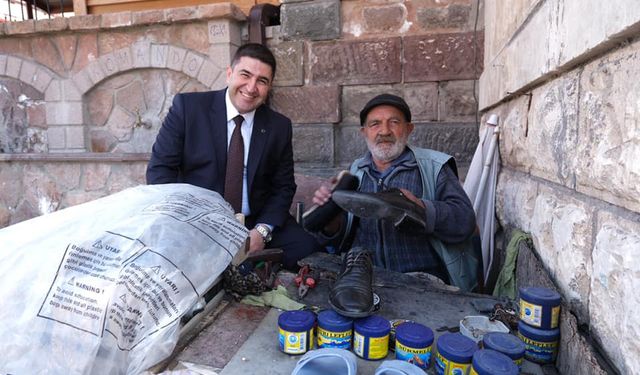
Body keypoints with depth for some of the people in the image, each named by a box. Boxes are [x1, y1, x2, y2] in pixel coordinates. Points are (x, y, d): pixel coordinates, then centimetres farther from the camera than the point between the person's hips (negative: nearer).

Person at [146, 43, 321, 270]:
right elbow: (159, 168, -3)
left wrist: (262, 230, -12)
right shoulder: (188, 107, -2)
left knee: (306, 248, -20)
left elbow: (283, 187, 6)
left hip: (255, 225, 2)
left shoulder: (279, 127, 4)